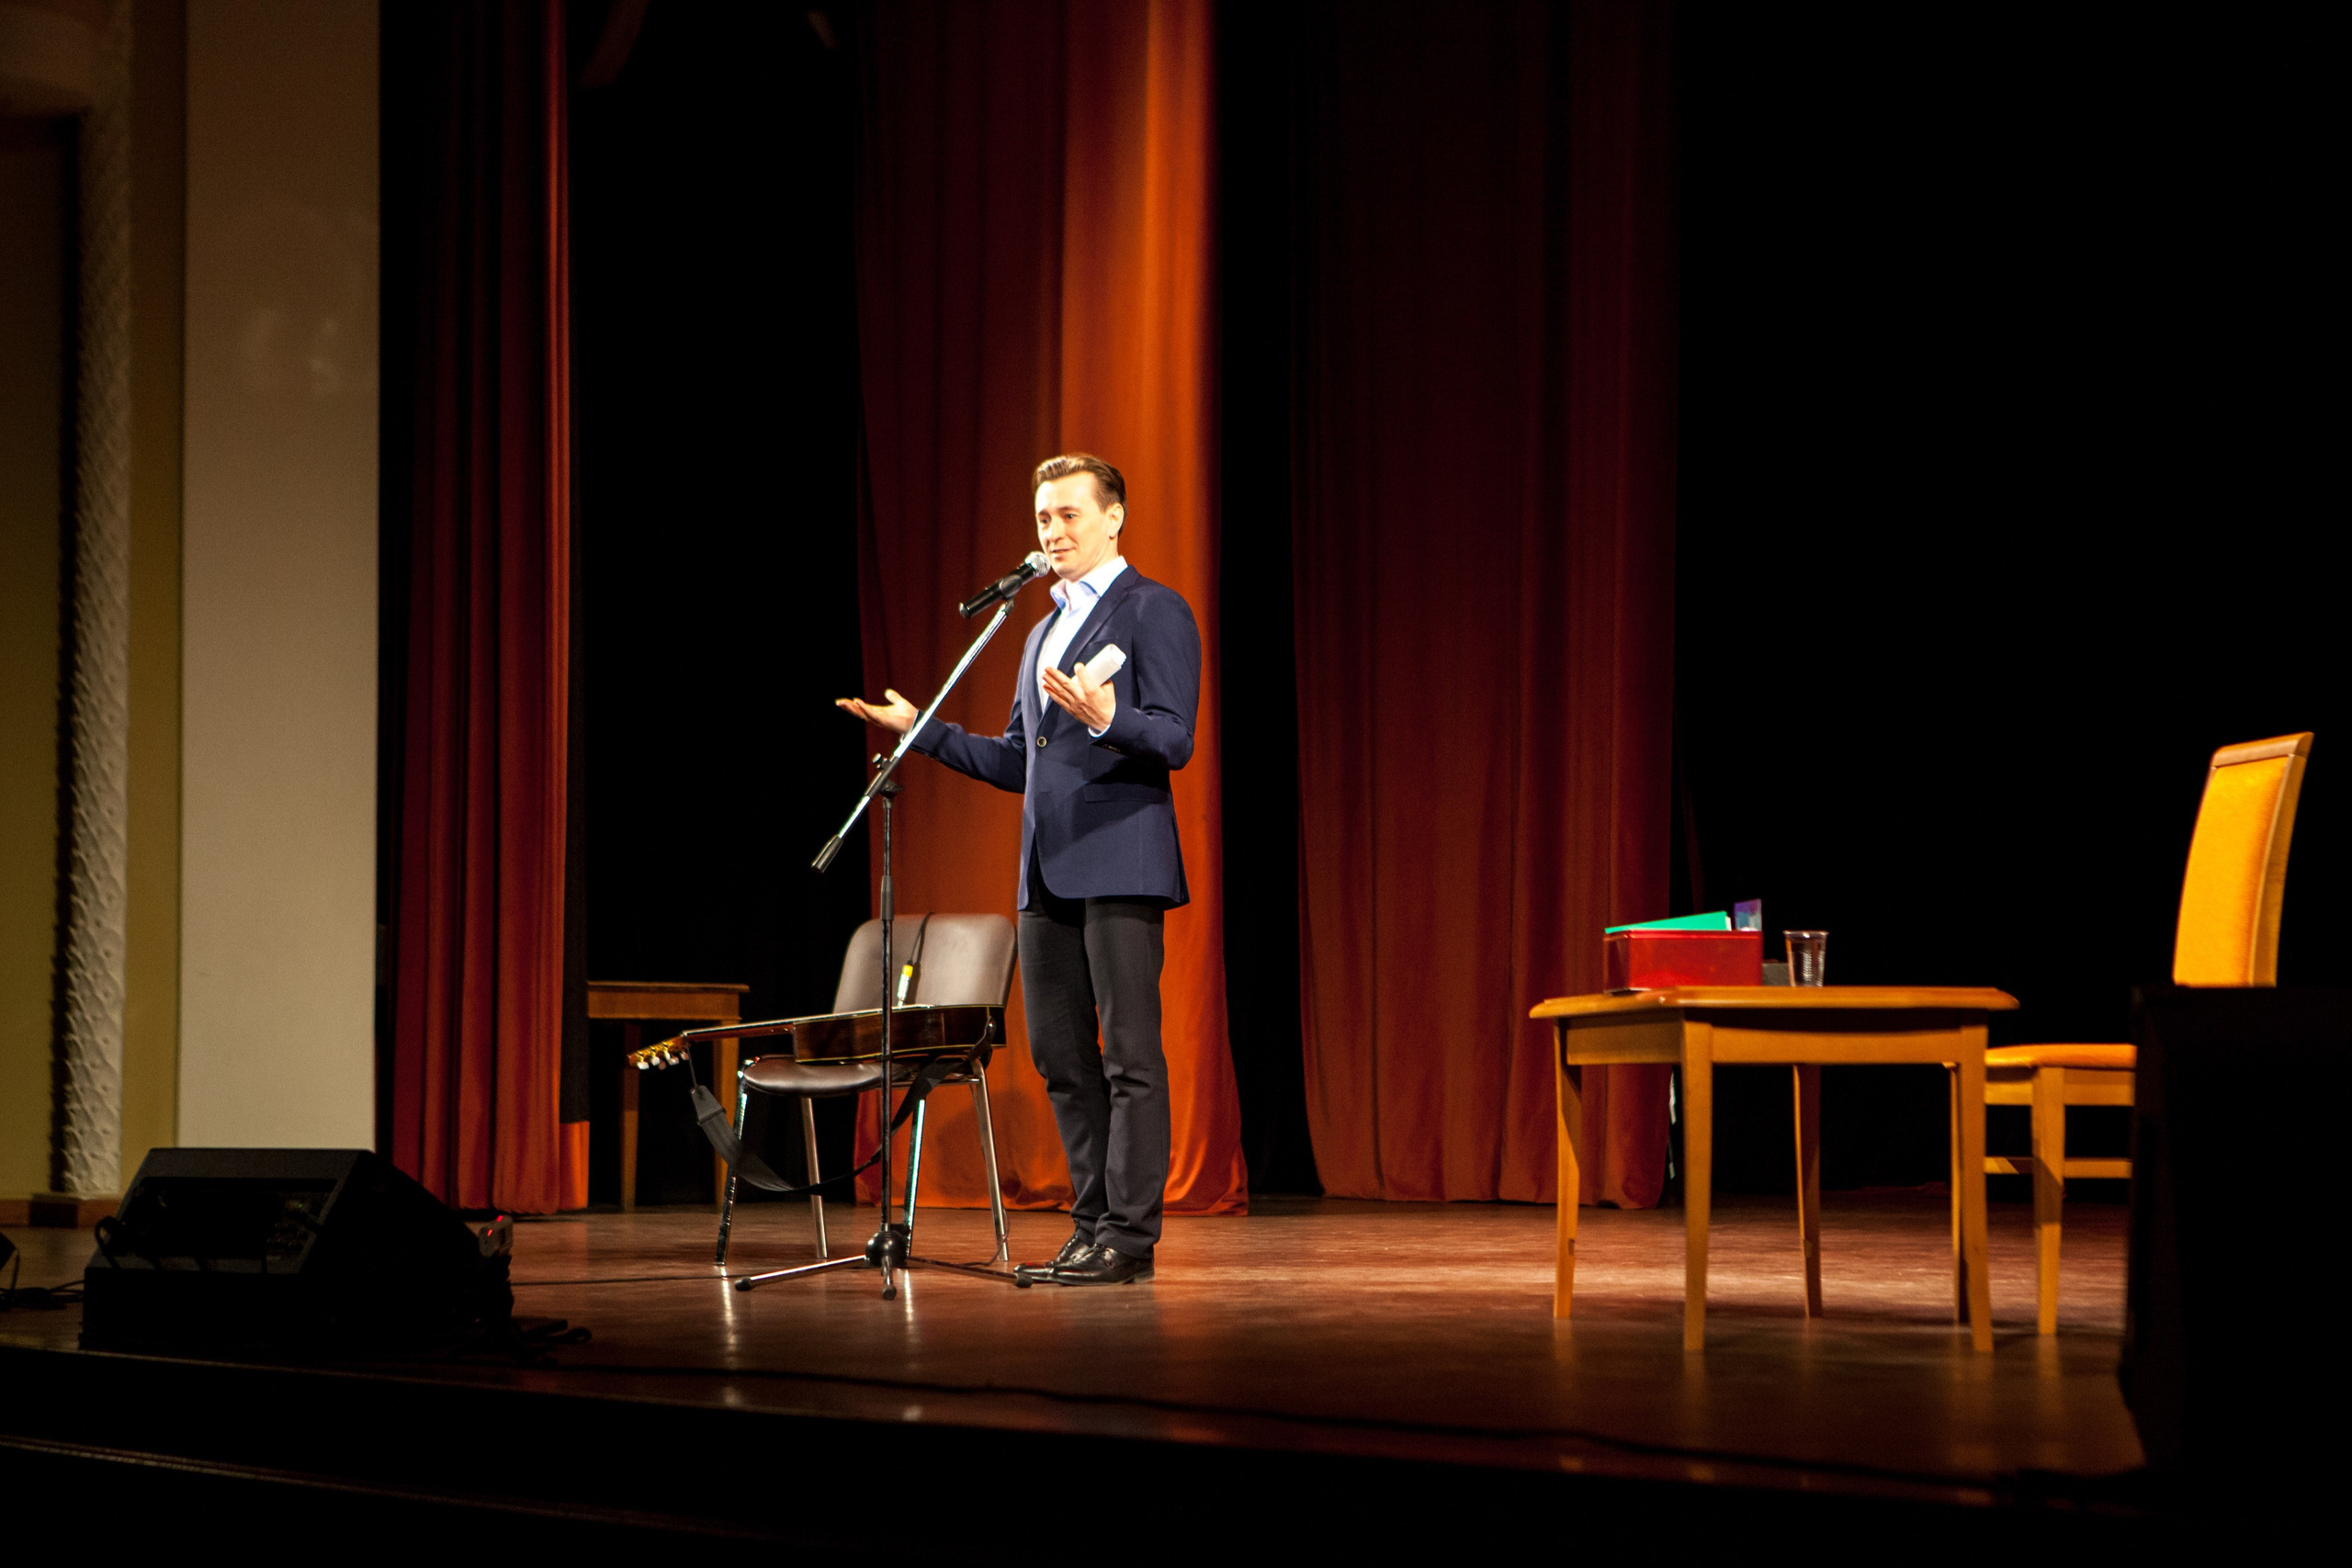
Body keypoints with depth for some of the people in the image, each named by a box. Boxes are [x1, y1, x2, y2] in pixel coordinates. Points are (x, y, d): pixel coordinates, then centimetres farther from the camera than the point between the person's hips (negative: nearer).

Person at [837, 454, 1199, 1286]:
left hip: (1120, 864, -8)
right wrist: (921, 728, 17)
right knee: (1060, 1057, 9)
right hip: (1048, 872, 9)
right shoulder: (1044, 632, 23)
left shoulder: (1155, 611, -3)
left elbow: (1174, 741, -12)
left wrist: (1105, 719, -30)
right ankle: (1092, 1224, 15)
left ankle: (1130, 1233, -4)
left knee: (1130, 1053, -6)